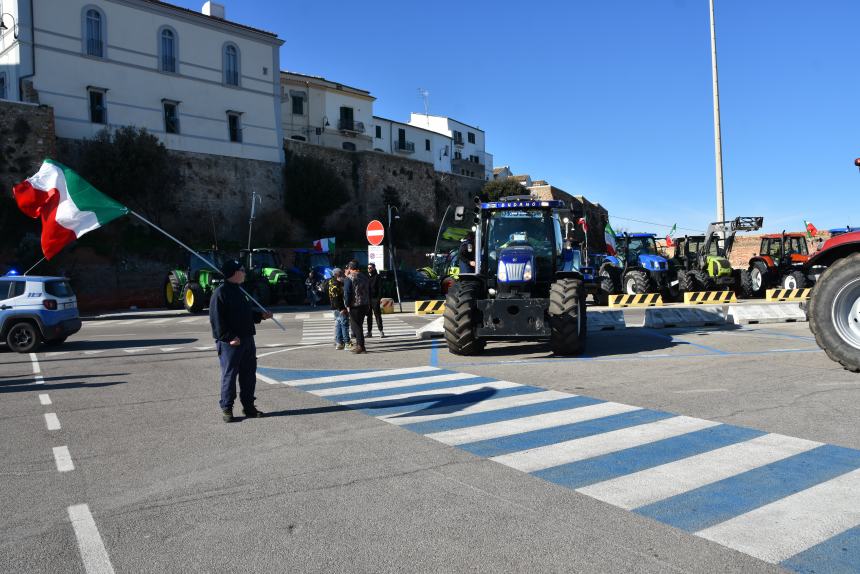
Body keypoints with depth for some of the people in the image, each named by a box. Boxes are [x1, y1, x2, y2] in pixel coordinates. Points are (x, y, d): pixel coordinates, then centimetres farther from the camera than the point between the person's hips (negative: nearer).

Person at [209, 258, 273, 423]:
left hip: (247, 340, 9)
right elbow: (216, 320, -17)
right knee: (229, 375, 0)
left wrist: (261, 315, 15)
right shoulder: (220, 293, -12)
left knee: (249, 374, 12)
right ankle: (226, 408, 11)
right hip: (230, 342, -9)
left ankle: (248, 406, 22)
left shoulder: (239, 291, 16)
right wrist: (229, 337, -23)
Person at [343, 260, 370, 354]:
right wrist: (368, 303, 20)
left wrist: (347, 305, -9)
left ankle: (360, 346, -2)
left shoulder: (349, 278, -11)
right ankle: (359, 343, 22)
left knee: (356, 326, -1)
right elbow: (369, 290, 15)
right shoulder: (364, 276, 11)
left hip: (355, 305, -7)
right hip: (365, 304, 7)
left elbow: (347, 293, -15)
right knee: (359, 324, 17)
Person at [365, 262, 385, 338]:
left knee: (377, 315, -3)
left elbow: (380, 288, -6)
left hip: (375, 299, -5)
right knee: (369, 315, 8)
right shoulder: (366, 277, 13)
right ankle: (369, 331, 13)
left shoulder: (378, 276, -2)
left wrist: (378, 298, -16)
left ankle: (381, 331, 1)